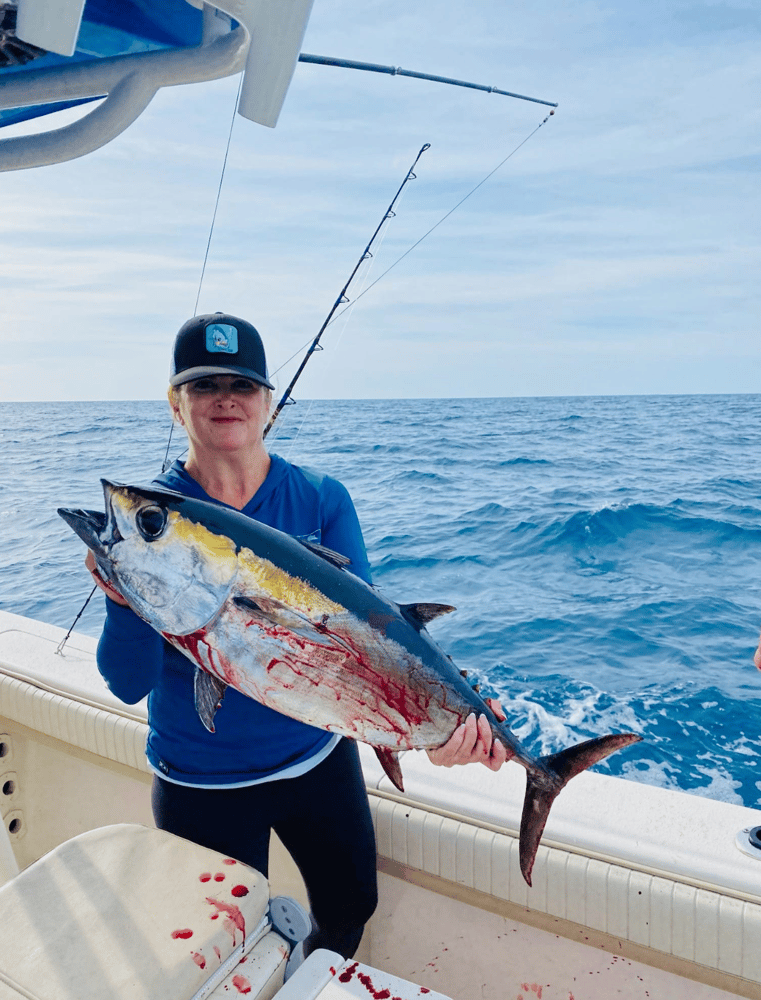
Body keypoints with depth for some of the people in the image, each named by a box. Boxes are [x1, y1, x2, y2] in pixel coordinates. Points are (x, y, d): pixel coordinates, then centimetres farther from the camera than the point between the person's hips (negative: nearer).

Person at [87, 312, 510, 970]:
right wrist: (125, 600, -34)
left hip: (321, 757, 2)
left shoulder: (322, 501, -9)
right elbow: (129, 684, -14)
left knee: (351, 910, 23)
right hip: (202, 782, -2)